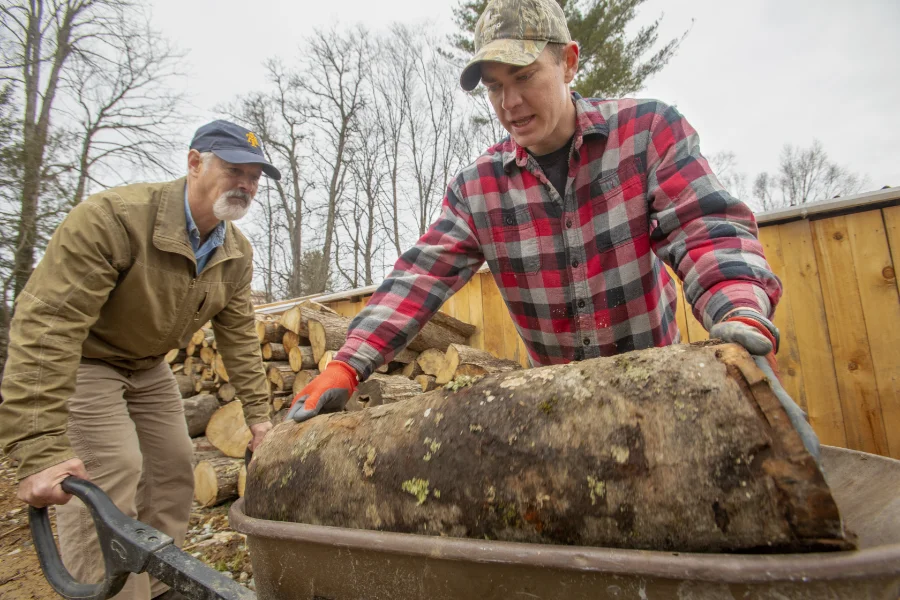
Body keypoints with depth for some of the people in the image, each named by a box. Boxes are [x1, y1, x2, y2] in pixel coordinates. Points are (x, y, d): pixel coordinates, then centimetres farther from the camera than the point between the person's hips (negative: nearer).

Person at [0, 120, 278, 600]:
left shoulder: (237, 253, -11)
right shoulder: (113, 218, -33)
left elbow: (239, 335, -2)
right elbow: (46, 325, -37)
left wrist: (257, 412, -3)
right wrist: (39, 451, -40)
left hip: (148, 367, 7)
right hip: (77, 362, -7)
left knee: (173, 468, 7)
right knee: (110, 477, -15)